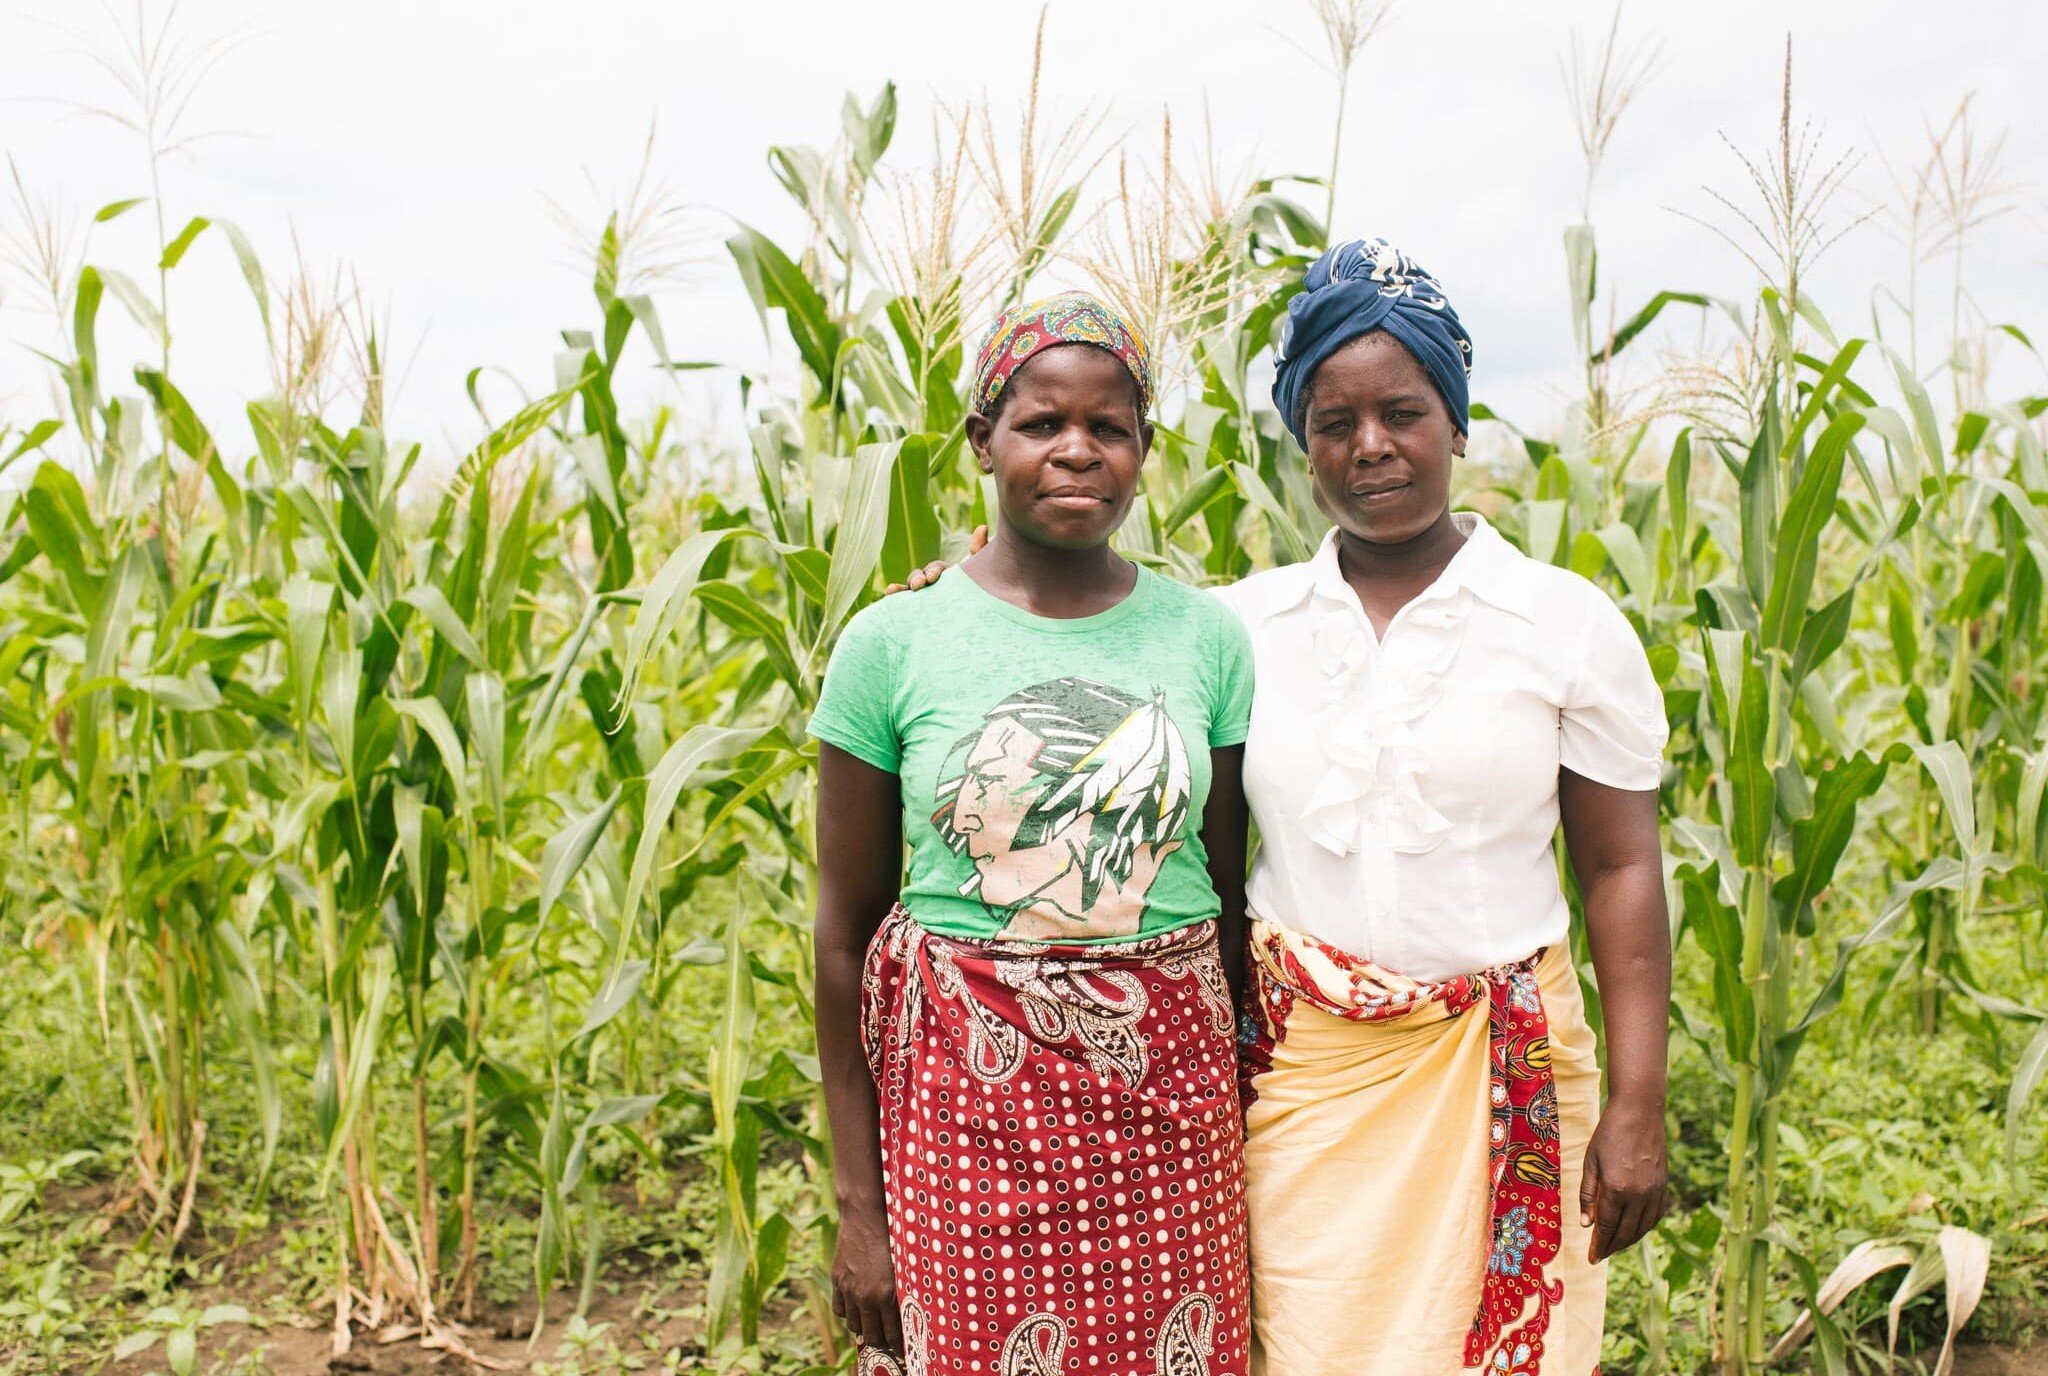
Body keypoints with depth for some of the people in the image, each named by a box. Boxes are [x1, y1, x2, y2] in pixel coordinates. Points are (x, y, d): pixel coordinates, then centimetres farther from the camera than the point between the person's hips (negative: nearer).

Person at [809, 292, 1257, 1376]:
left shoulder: (1206, 636, 2)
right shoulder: (890, 644, -5)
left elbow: (1232, 898, 8)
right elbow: (845, 930, -1)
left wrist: (1248, 1116, 7)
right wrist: (855, 1205, -2)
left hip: (1170, 1093, 2)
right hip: (969, 1094, -2)